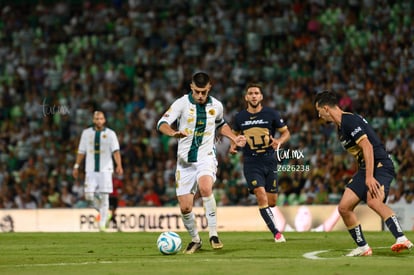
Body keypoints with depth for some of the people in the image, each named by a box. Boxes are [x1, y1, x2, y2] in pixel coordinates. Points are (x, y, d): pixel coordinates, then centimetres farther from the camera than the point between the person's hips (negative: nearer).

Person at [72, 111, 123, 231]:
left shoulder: (110, 134, 1)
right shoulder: (86, 133, 9)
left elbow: (116, 151, -9)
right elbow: (81, 151, 15)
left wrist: (119, 165, -23)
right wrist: (76, 166, 10)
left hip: (105, 170, -2)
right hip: (91, 170, 2)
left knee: (104, 196, -5)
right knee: (89, 195, -8)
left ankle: (102, 223, 2)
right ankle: (104, 213, 17)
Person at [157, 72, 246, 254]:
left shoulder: (216, 106, 3)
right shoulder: (182, 103, -7)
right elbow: (162, 124, -19)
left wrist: (234, 138, 11)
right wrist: (174, 133, -39)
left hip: (206, 157, 0)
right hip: (185, 161, 1)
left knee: (205, 187, -32)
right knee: (185, 207, -1)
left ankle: (213, 234, -23)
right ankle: (195, 240, 25)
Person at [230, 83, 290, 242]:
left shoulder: (271, 114, -1)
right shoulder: (240, 117, 3)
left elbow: (286, 132, 6)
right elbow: (236, 134, 20)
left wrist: (279, 141, -15)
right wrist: (234, 145, -1)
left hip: (269, 161, 1)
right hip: (251, 162, -1)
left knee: (272, 201, 3)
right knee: (261, 196, -18)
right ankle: (276, 233, -13)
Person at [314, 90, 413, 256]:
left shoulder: (350, 121, -14)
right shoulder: (341, 126, 18)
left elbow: (367, 147, -23)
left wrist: (369, 177, -29)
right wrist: (364, 176, 25)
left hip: (380, 166, -10)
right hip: (364, 169, 10)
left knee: (373, 201, -35)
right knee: (344, 207, 3)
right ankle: (363, 248, 12)